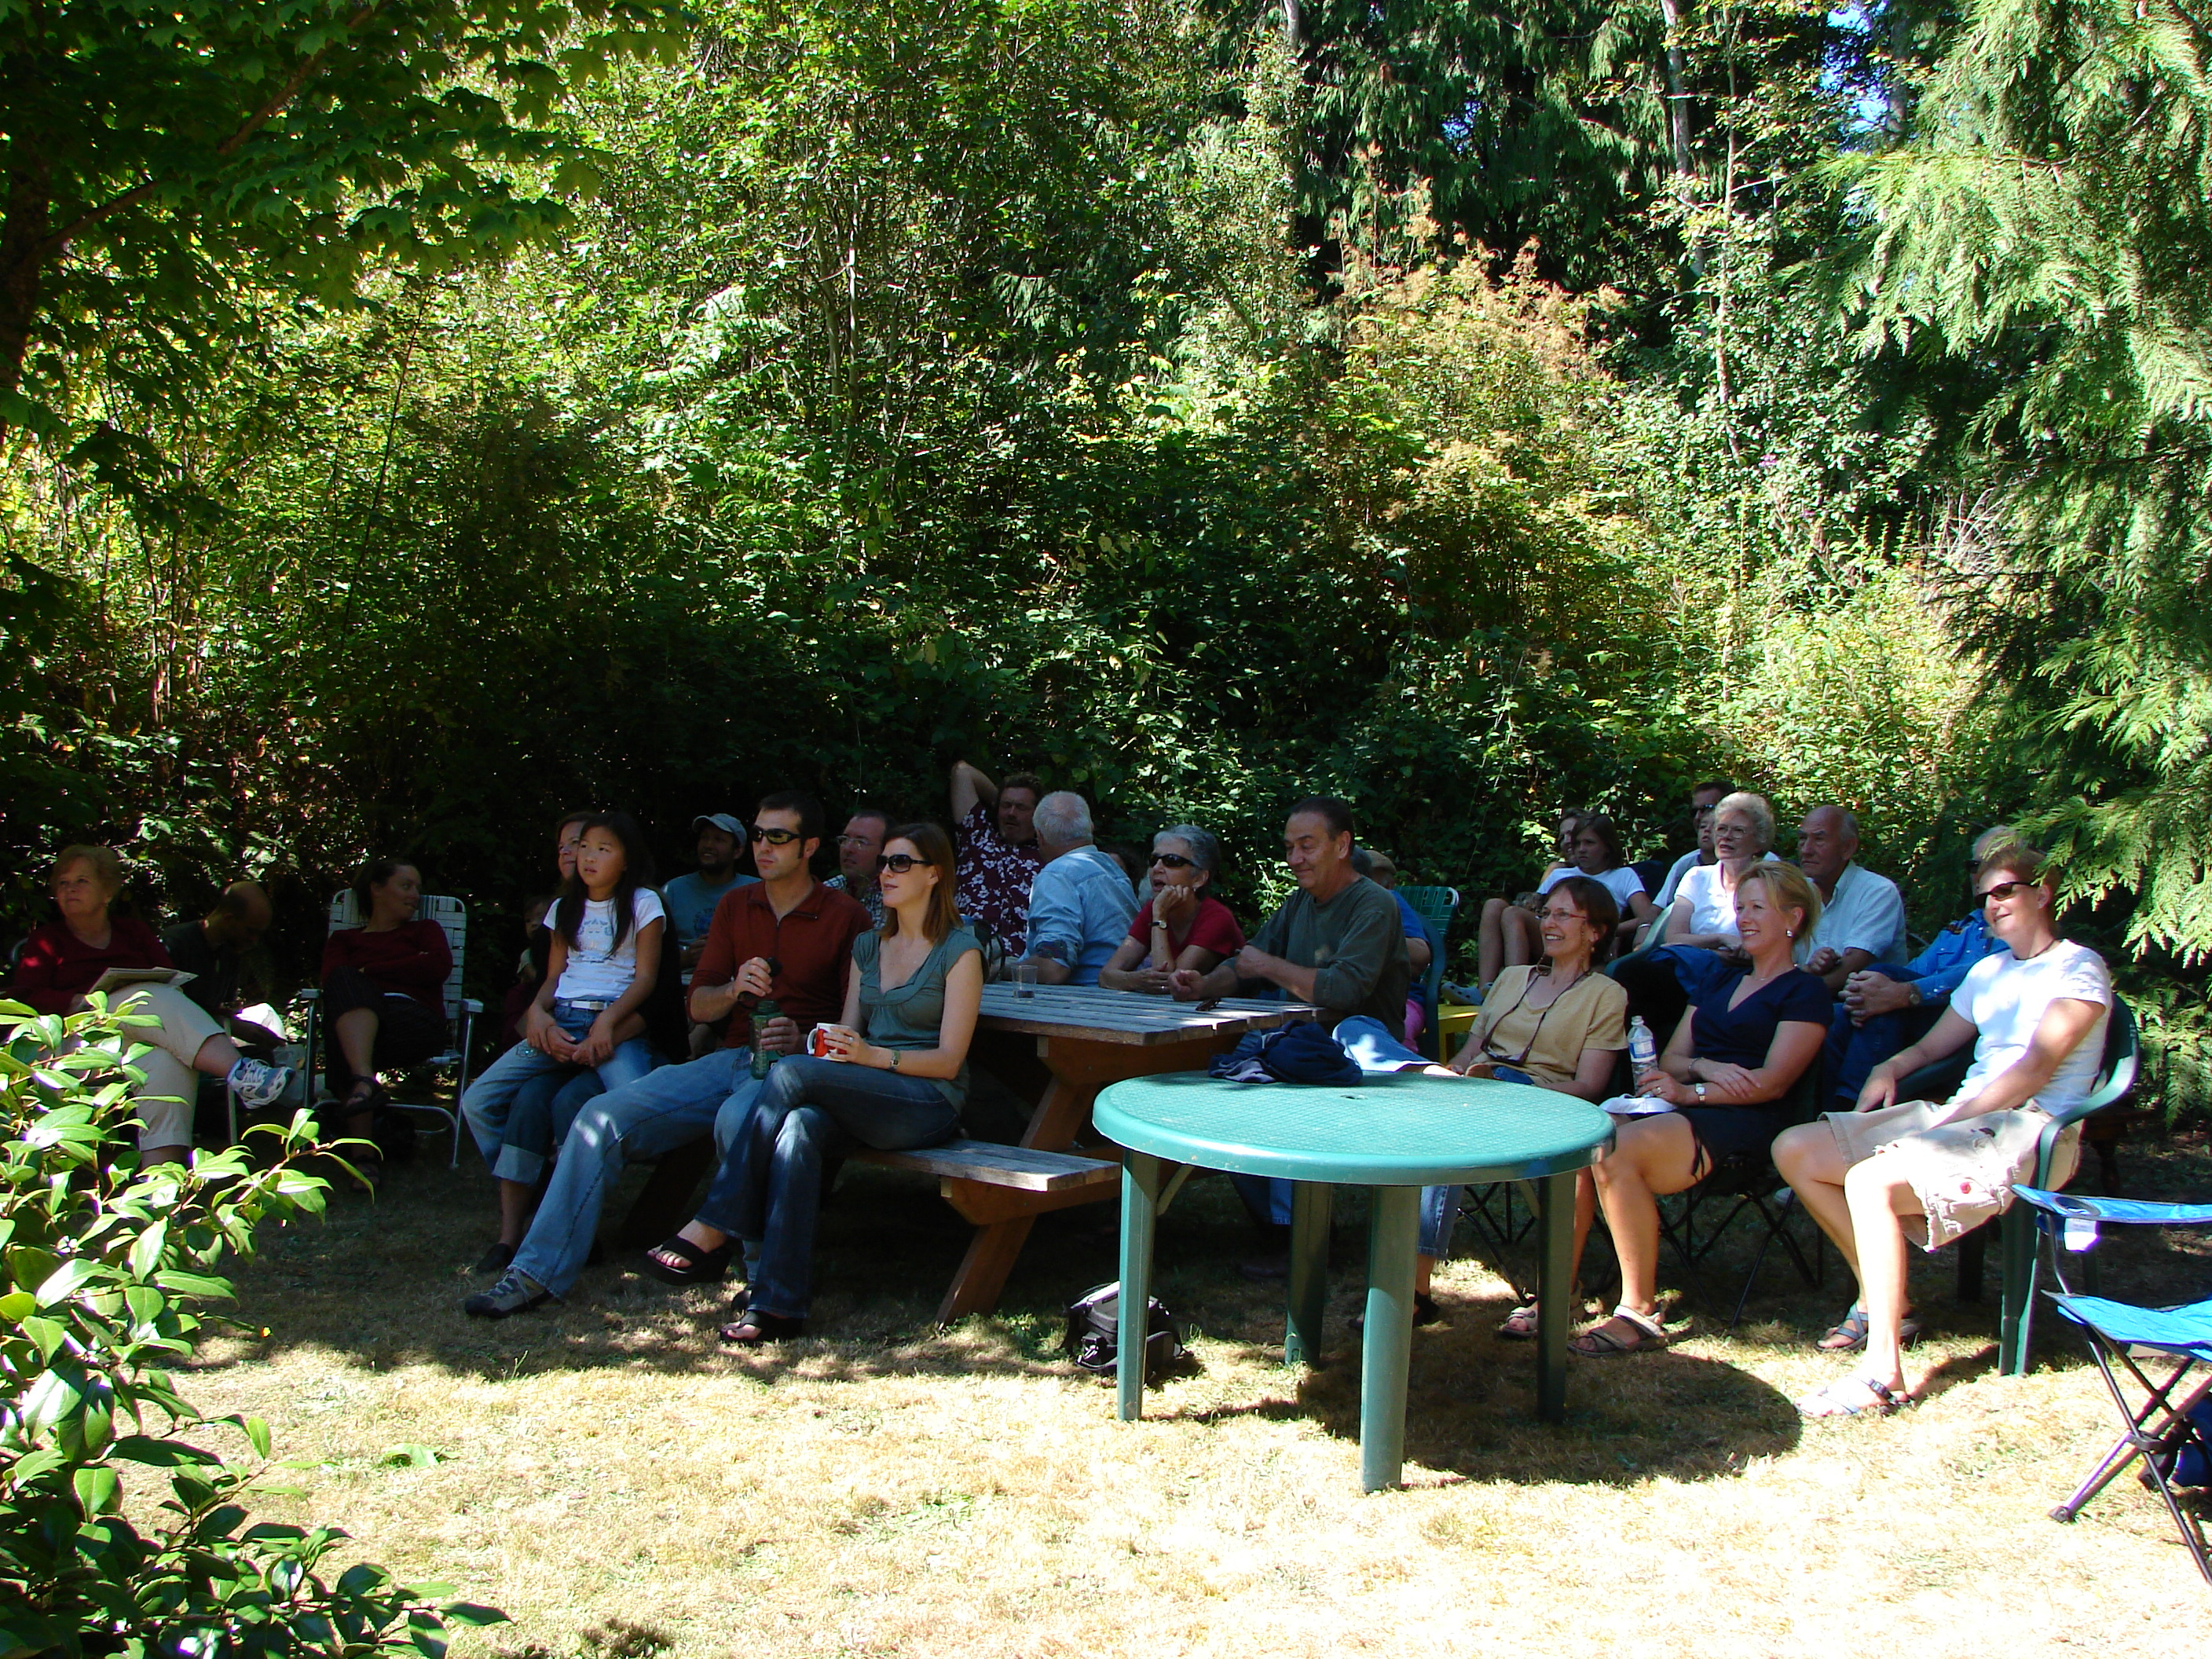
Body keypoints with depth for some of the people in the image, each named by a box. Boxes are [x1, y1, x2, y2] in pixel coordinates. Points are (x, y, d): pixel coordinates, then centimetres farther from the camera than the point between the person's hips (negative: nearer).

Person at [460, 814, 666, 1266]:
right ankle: (514, 1220, -8)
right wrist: (538, 1011, -4)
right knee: (478, 1102, -15)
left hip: (618, 1023, -5)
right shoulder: (565, 907, 24)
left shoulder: (643, 903, 9)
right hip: (560, 1023, 5)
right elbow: (553, 976, 19)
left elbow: (646, 976, 0)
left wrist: (609, 1022, -16)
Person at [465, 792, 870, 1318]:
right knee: (601, 1116, -14)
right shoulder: (734, 906, 19)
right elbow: (698, 1006, 14)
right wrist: (734, 989, -8)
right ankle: (538, 1273, -10)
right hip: (730, 1058, 6)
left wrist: (805, 1038, -19)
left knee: (737, 1120, -40)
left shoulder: (846, 915, 3)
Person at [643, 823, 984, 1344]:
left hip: (929, 1104, -5)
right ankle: (778, 1302, -38)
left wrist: (873, 1055, -21)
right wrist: (806, 1041, -6)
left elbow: (949, 1060, -7)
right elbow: (846, 1037, 18)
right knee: (800, 1127, -32)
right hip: (862, 1100, 5)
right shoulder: (868, 946, 20)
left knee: (791, 1073, -28)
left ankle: (713, 1231, -24)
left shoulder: (959, 951, -1)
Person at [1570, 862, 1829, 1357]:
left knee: (1614, 1152, -34)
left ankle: (1640, 1313, -26)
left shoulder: (1805, 992, 6)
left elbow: (1772, 1083, -7)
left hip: (1740, 1123, -7)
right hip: (1676, 1105, 7)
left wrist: (1691, 1092, -18)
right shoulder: (1719, 984, 29)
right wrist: (1707, 1066, -2)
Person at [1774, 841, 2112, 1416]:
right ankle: (1879, 1296, 4)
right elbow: (1931, 1046, 29)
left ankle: (1883, 1372, -30)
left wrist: (1945, 1124, -19)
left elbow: (2035, 1070, -14)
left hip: (2030, 1130, -9)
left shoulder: (2077, 967, -2)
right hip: (1959, 1114, 9)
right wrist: (1889, 1068, 6)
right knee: (1794, 1151, -2)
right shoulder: (1988, 971, 23)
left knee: (1870, 1182, -34)